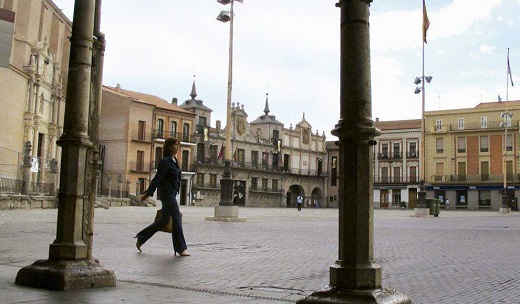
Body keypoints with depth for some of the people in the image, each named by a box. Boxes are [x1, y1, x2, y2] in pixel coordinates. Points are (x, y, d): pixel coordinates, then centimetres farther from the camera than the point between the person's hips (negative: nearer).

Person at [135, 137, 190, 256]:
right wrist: (148, 193, -14)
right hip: (166, 193, -10)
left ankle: (140, 238, 26)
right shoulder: (165, 161, -14)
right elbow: (157, 178, -15)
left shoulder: (174, 161, 15)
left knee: (164, 220, 15)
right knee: (177, 219, -7)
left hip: (171, 194, 10)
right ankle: (181, 248, -1)